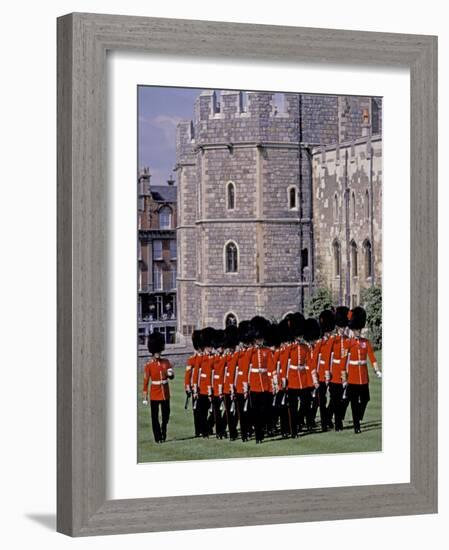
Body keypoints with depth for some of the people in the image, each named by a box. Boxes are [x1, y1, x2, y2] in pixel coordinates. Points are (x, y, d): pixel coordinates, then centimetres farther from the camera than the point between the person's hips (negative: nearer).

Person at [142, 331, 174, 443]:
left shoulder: (166, 362, 6)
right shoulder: (149, 365, -4)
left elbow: (171, 376, 7)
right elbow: (146, 382, -5)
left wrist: (170, 373, -18)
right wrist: (145, 397, -8)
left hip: (165, 394, 3)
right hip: (155, 395, -3)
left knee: (166, 415, 7)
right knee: (155, 417, 1)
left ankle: (163, 432, 28)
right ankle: (158, 437, 8)